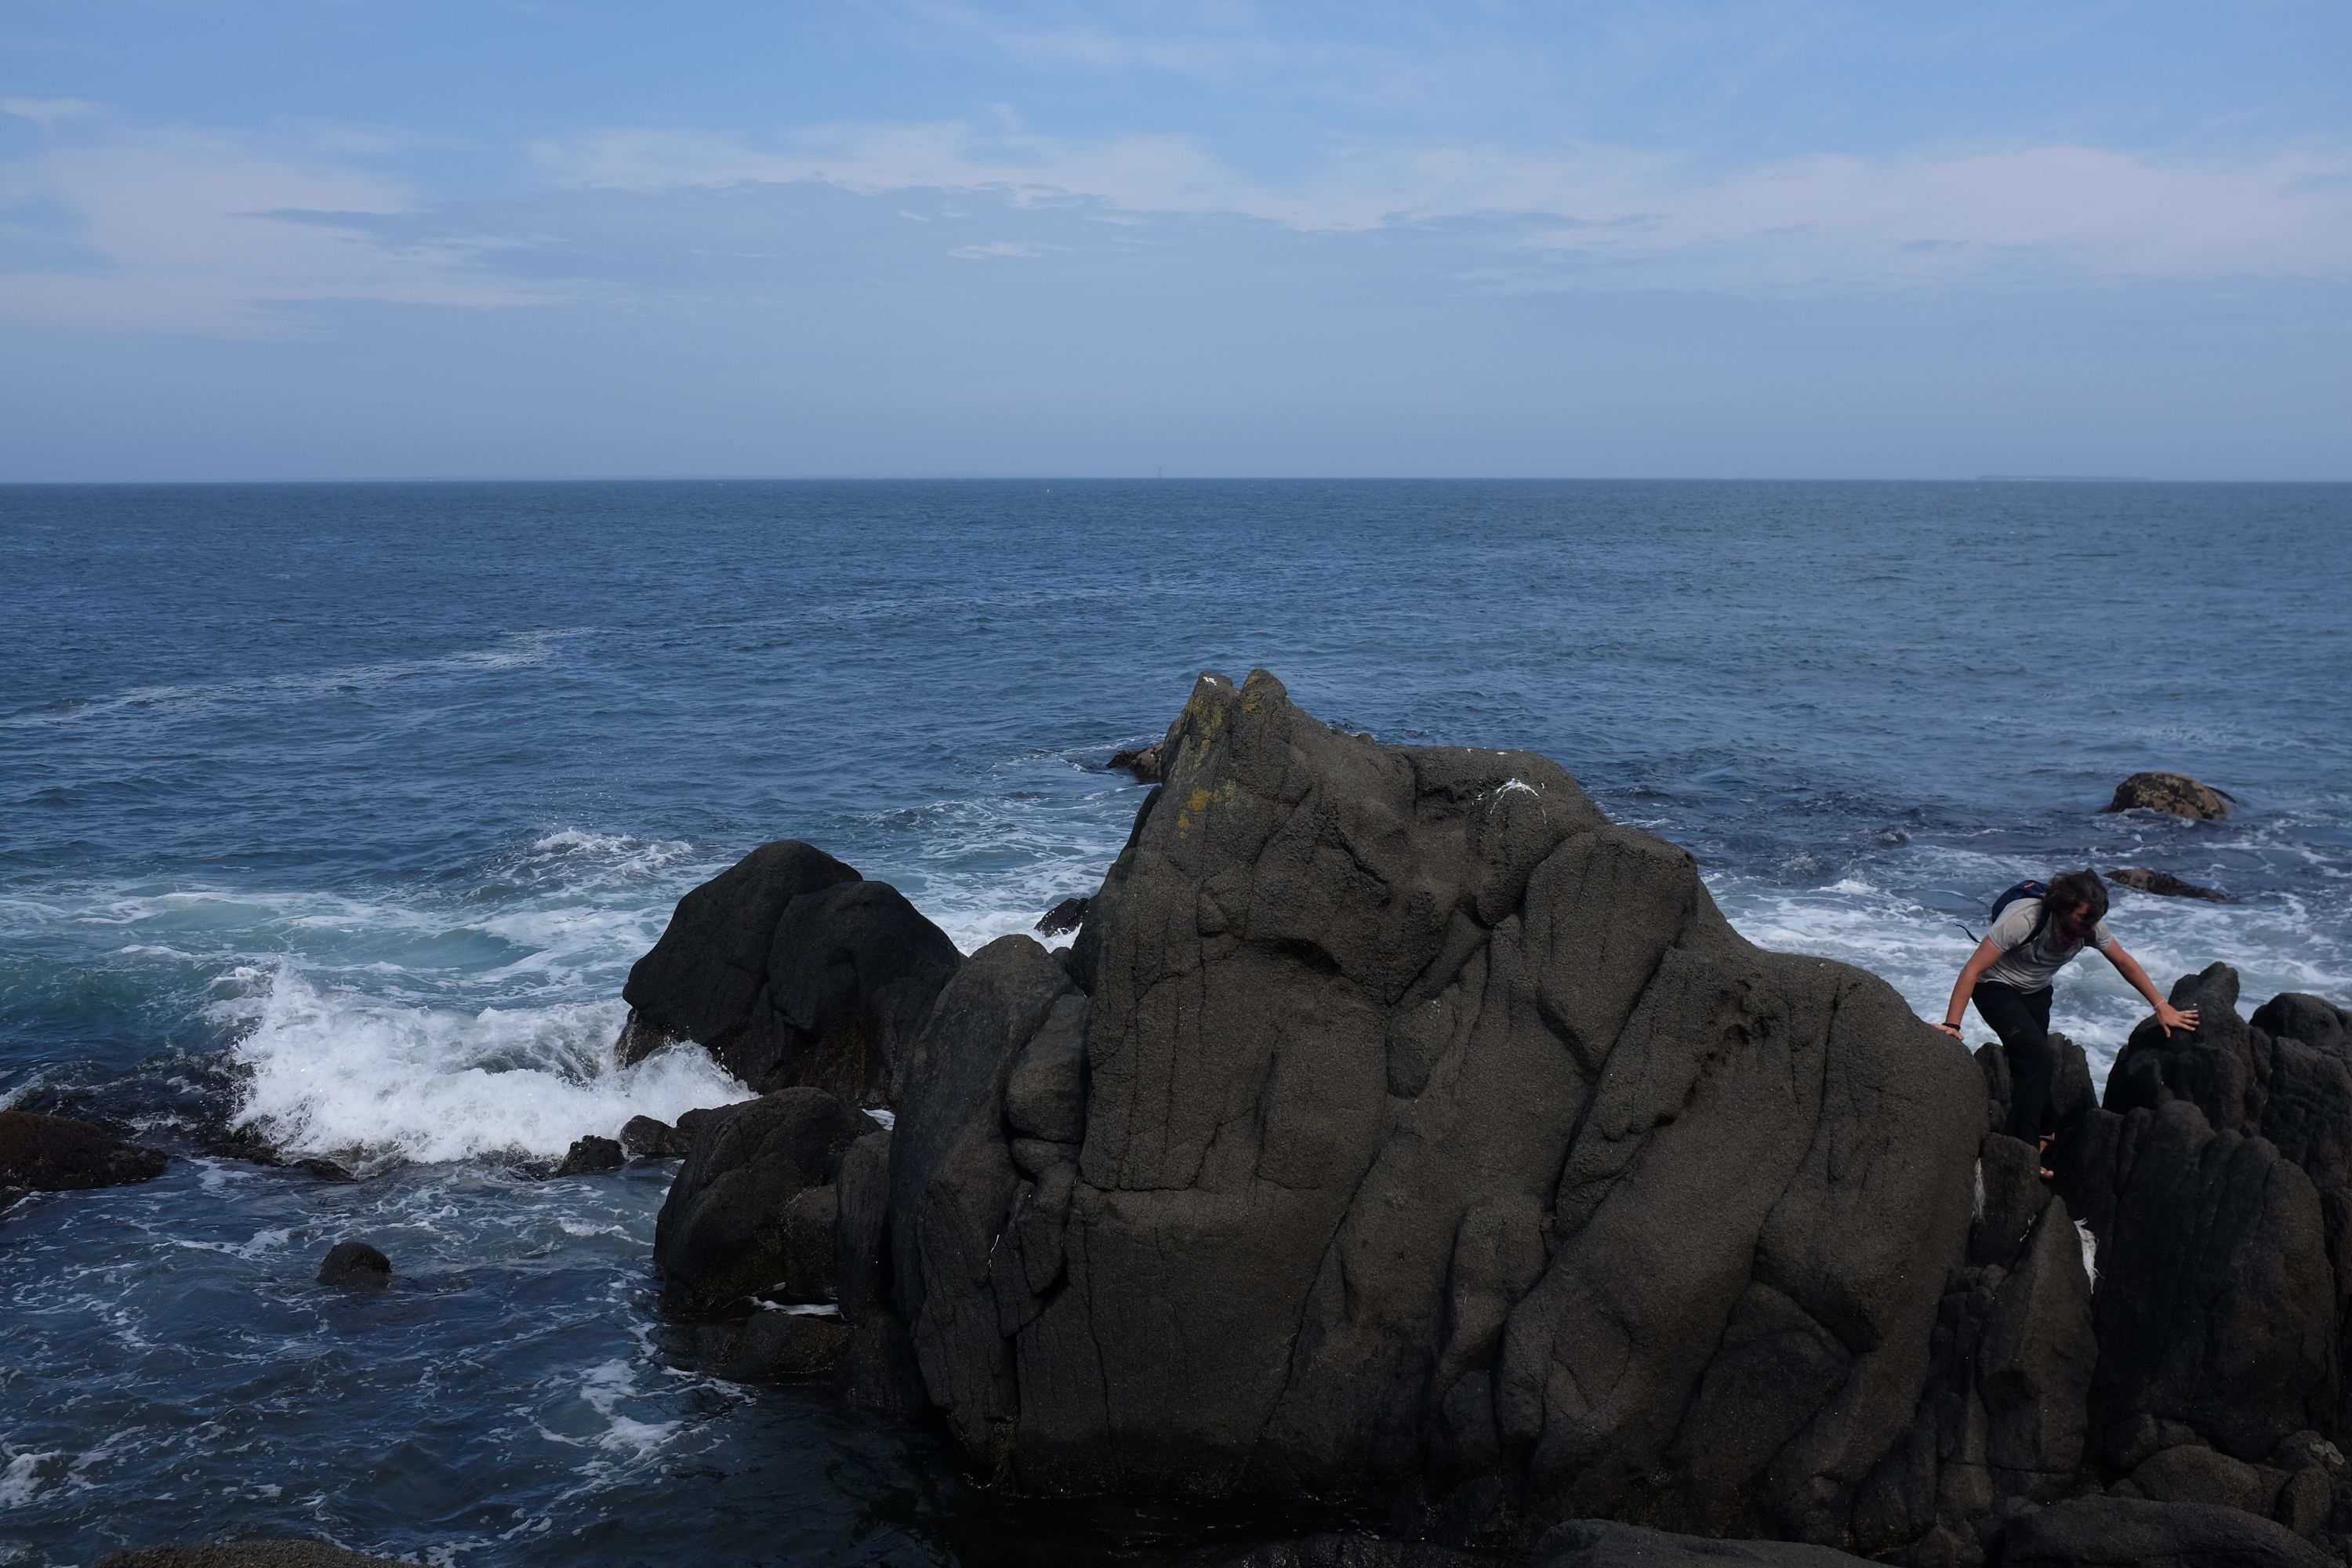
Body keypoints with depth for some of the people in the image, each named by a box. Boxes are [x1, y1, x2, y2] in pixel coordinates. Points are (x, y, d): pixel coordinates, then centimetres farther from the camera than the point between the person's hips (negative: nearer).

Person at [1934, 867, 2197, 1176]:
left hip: (2036, 992, 7)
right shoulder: (2024, 919, -35)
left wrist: (2162, 1007, -2)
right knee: (2035, 1056, -22)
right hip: (1996, 988, -6)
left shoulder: (2091, 926, -17)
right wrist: (1952, 1026, -38)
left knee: (2033, 1061, 9)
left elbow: (2124, 962, 2)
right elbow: (1972, 970, -34)